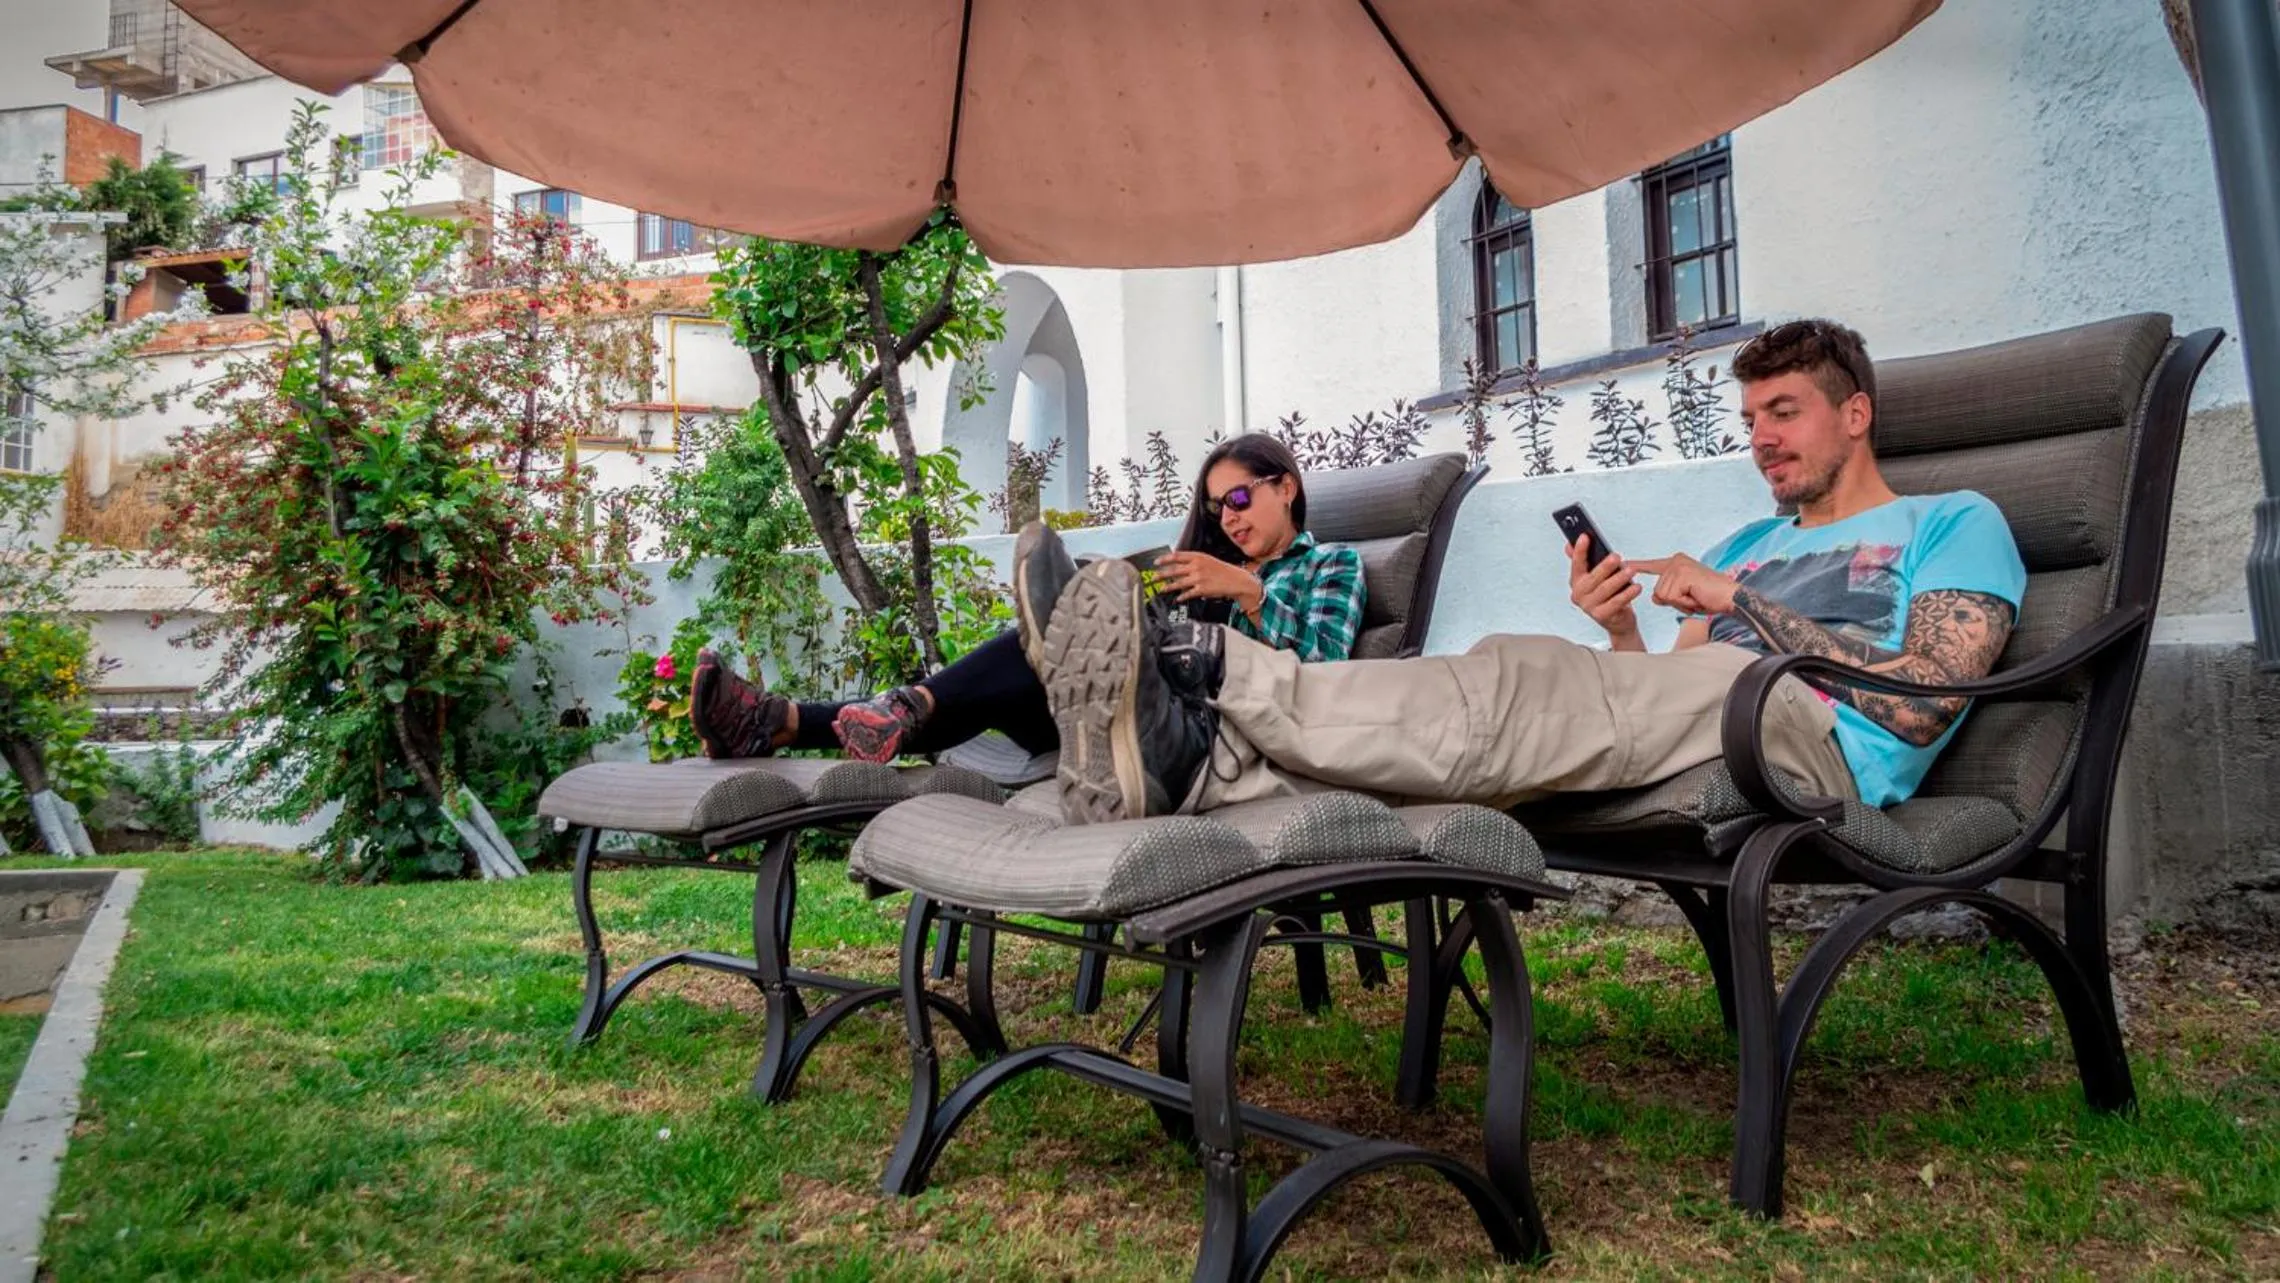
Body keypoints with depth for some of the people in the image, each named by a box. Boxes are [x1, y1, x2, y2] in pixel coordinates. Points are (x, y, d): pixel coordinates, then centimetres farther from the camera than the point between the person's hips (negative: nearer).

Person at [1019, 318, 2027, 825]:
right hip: (1712, 748, 5)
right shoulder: (1747, 544, 34)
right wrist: (1622, 635, 0)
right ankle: (1193, 755, -45)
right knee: (1519, 713, -26)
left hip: (1818, 748, -5)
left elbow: (1923, 702, -3)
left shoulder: (1955, 524, 16)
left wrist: (1741, 604, -3)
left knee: (1521, 682, -31)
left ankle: (1221, 671, -41)